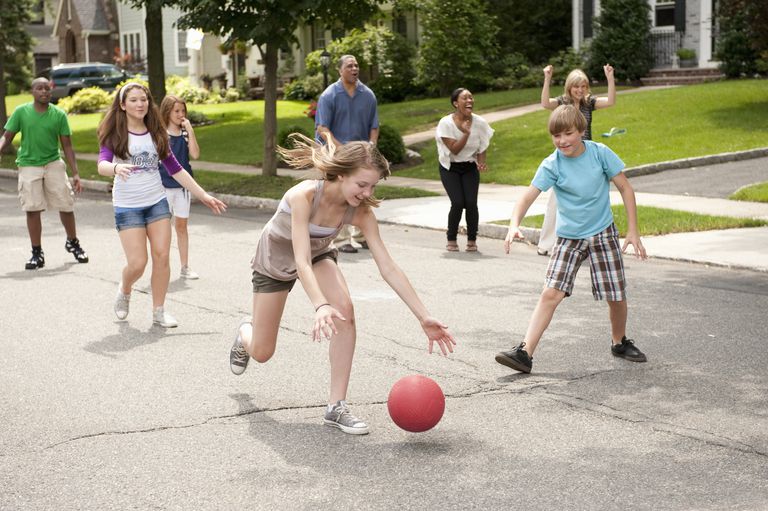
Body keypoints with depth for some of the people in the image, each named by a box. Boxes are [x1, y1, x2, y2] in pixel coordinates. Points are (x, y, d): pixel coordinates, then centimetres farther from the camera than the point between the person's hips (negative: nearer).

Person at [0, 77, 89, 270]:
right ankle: (37, 254, 7)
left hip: (53, 163, 1)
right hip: (29, 165, 0)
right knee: (32, 209, -3)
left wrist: (75, 173, -3)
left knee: (66, 205, 0)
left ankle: (72, 243, 24)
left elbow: (67, 146, 2)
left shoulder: (59, 114, -1)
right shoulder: (21, 112, -2)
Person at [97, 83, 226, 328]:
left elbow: (175, 168, 11)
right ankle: (124, 291, 25)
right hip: (127, 206, -4)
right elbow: (102, 164, -21)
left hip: (157, 202, 4)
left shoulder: (156, 133, 7)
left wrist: (203, 195, 8)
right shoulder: (115, 134, -5)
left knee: (162, 257, -2)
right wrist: (116, 168, -45)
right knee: (137, 263, -8)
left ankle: (159, 311, 10)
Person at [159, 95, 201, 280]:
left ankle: (185, 267, 14)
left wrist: (190, 130, -11)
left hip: (183, 184, 3)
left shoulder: (186, 133, 6)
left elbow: (195, 154, -7)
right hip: (164, 186, -3)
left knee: (182, 225, 8)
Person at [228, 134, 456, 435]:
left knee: (345, 311, -29)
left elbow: (388, 268, -27)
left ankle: (336, 407, -20)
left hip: (318, 256, 3)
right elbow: (301, 262, -45)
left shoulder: (361, 212, -27)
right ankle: (245, 333, 47)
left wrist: (424, 317, -32)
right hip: (275, 260, -3)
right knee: (261, 353, 6)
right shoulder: (303, 196, -40)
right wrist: (321, 306, -62)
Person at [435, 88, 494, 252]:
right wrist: (466, 134, -34)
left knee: (471, 203, -15)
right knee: (458, 203, -17)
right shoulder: (446, 123, -18)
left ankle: (472, 240, 5)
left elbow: (482, 148, 0)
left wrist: (481, 164, -18)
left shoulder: (480, 123, -10)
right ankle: (451, 240, 5)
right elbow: (454, 150, -21)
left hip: (470, 167, 2)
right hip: (450, 168, -2)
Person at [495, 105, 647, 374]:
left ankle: (620, 342, 31)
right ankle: (525, 352, -15)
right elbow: (528, 197, -18)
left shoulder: (600, 153, -10)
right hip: (568, 238, 0)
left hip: (603, 234, 0)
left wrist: (632, 231, -6)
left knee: (616, 296, 3)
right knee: (551, 293, -13)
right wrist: (514, 225, -38)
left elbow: (625, 188, -3)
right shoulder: (551, 165, -11)